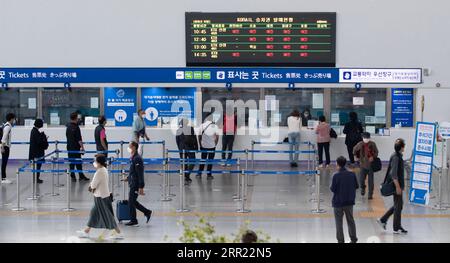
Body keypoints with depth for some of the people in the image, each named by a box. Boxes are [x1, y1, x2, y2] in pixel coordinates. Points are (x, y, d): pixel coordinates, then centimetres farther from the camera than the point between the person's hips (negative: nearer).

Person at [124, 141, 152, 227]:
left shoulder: (137, 159, -20)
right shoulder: (133, 158, 11)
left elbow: (140, 174, -22)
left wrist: (141, 187, -24)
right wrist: (128, 178, 17)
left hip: (136, 185, -10)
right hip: (133, 184, 10)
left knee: (131, 202, -1)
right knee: (132, 201, 15)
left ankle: (133, 221, 9)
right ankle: (147, 212, 23)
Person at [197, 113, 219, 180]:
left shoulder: (202, 125, -4)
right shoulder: (215, 126, -8)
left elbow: (200, 136, -3)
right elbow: (217, 136, -11)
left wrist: (200, 144, 8)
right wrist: (215, 144, 3)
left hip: (203, 146, 2)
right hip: (212, 146, -2)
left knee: (203, 160, 15)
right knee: (210, 160, 7)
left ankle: (199, 173, 16)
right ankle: (209, 175, 9)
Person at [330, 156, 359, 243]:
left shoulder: (336, 176, -18)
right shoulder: (352, 174, -6)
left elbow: (333, 189, -15)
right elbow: (356, 186, 3)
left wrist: (331, 187, 5)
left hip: (338, 202, -4)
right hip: (349, 201, 4)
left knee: (339, 223, 6)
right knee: (350, 220, 18)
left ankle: (340, 240, 9)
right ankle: (353, 239, 24)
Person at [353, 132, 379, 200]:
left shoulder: (372, 144, -8)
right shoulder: (360, 144, -7)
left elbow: (376, 152, 3)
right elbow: (354, 151, 11)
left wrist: (373, 157, -13)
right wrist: (358, 157, 8)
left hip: (371, 165, -1)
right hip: (363, 165, 1)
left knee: (371, 181, 2)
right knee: (361, 180, -1)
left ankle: (370, 194, 13)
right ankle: (363, 188, 32)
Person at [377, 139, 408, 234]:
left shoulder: (398, 156, 10)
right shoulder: (395, 157, -20)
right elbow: (393, 173, -23)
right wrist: (398, 187, -22)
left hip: (398, 184, 10)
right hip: (397, 184, -10)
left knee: (397, 205, 18)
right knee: (398, 206, 1)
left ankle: (383, 220, 23)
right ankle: (397, 228, 10)